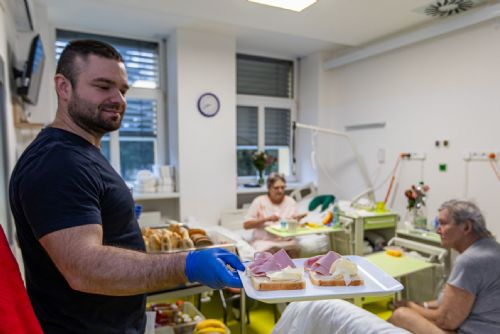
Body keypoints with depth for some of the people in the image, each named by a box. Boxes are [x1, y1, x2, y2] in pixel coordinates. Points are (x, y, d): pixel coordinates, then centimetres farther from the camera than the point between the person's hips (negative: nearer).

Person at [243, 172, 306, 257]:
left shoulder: (290, 201, 10)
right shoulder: (259, 201, 0)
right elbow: (246, 225, -5)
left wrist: (297, 219, -14)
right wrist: (266, 219, -15)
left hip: (286, 240, 3)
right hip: (264, 241, -2)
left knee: (295, 249, -25)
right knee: (270, 251, -31)